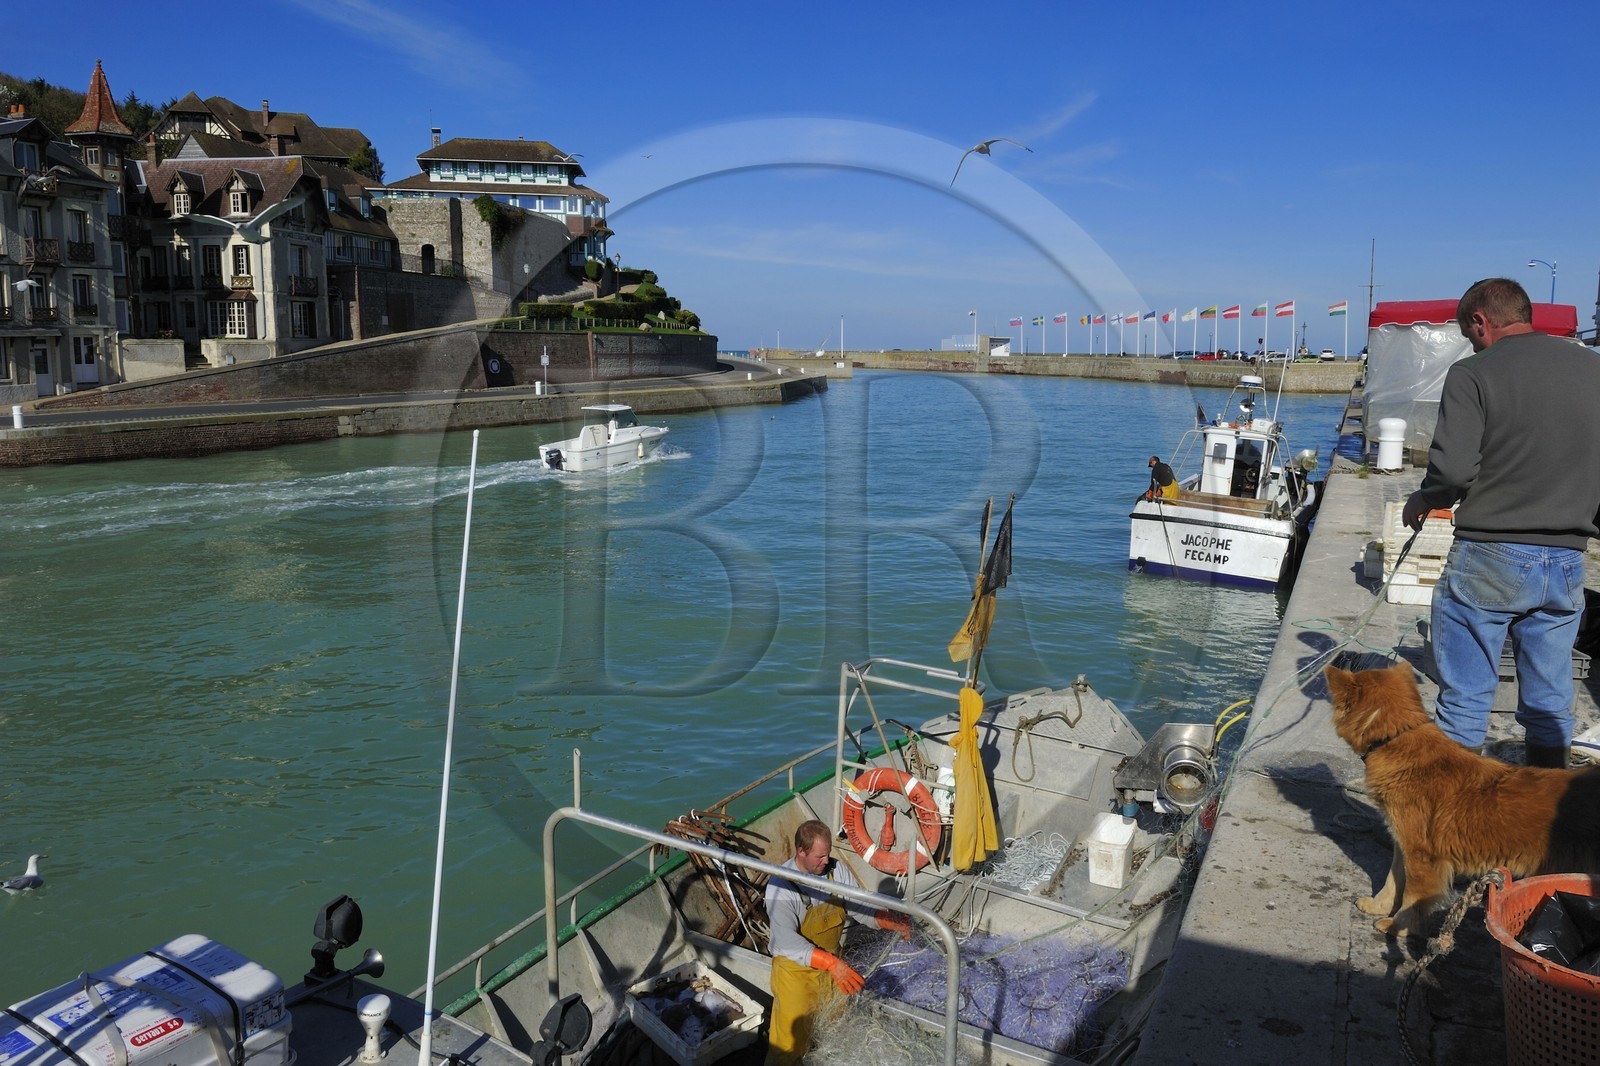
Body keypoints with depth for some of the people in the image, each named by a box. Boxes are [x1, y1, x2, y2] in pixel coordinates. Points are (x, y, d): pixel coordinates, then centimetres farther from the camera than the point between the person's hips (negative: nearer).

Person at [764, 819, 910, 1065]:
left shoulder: (836, 870, -10)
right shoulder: (780, 887, -27)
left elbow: (858, 905, -1)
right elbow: (787, 941, -31)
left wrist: (891, 922, -19)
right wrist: (832, 963, -39)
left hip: (831, 965, 6)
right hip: (796, 970, -6)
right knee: (791, 1040, 4)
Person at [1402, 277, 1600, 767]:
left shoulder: (1473, 374, -10)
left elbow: (1453, 469, -18)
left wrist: (1423, 501, 1)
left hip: (1489, 560, -5)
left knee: (1466, 695, 5)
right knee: (1549, 703, 14)